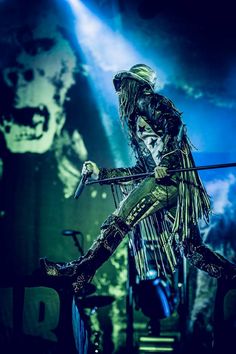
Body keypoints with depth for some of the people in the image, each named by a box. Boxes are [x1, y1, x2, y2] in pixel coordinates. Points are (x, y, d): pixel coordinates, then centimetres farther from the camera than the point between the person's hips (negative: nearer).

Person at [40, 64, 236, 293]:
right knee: (190, 246, 2)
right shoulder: (138, 120, 33)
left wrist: (166, 160, -24)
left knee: (121, 220, -14)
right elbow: (140, 170, 29)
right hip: (165, 179, 9)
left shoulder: (147, 100, 9)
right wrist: (100, 173, 30)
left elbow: (175, 124, -11)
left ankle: (82, 270, -17)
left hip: (171, 174, -9)